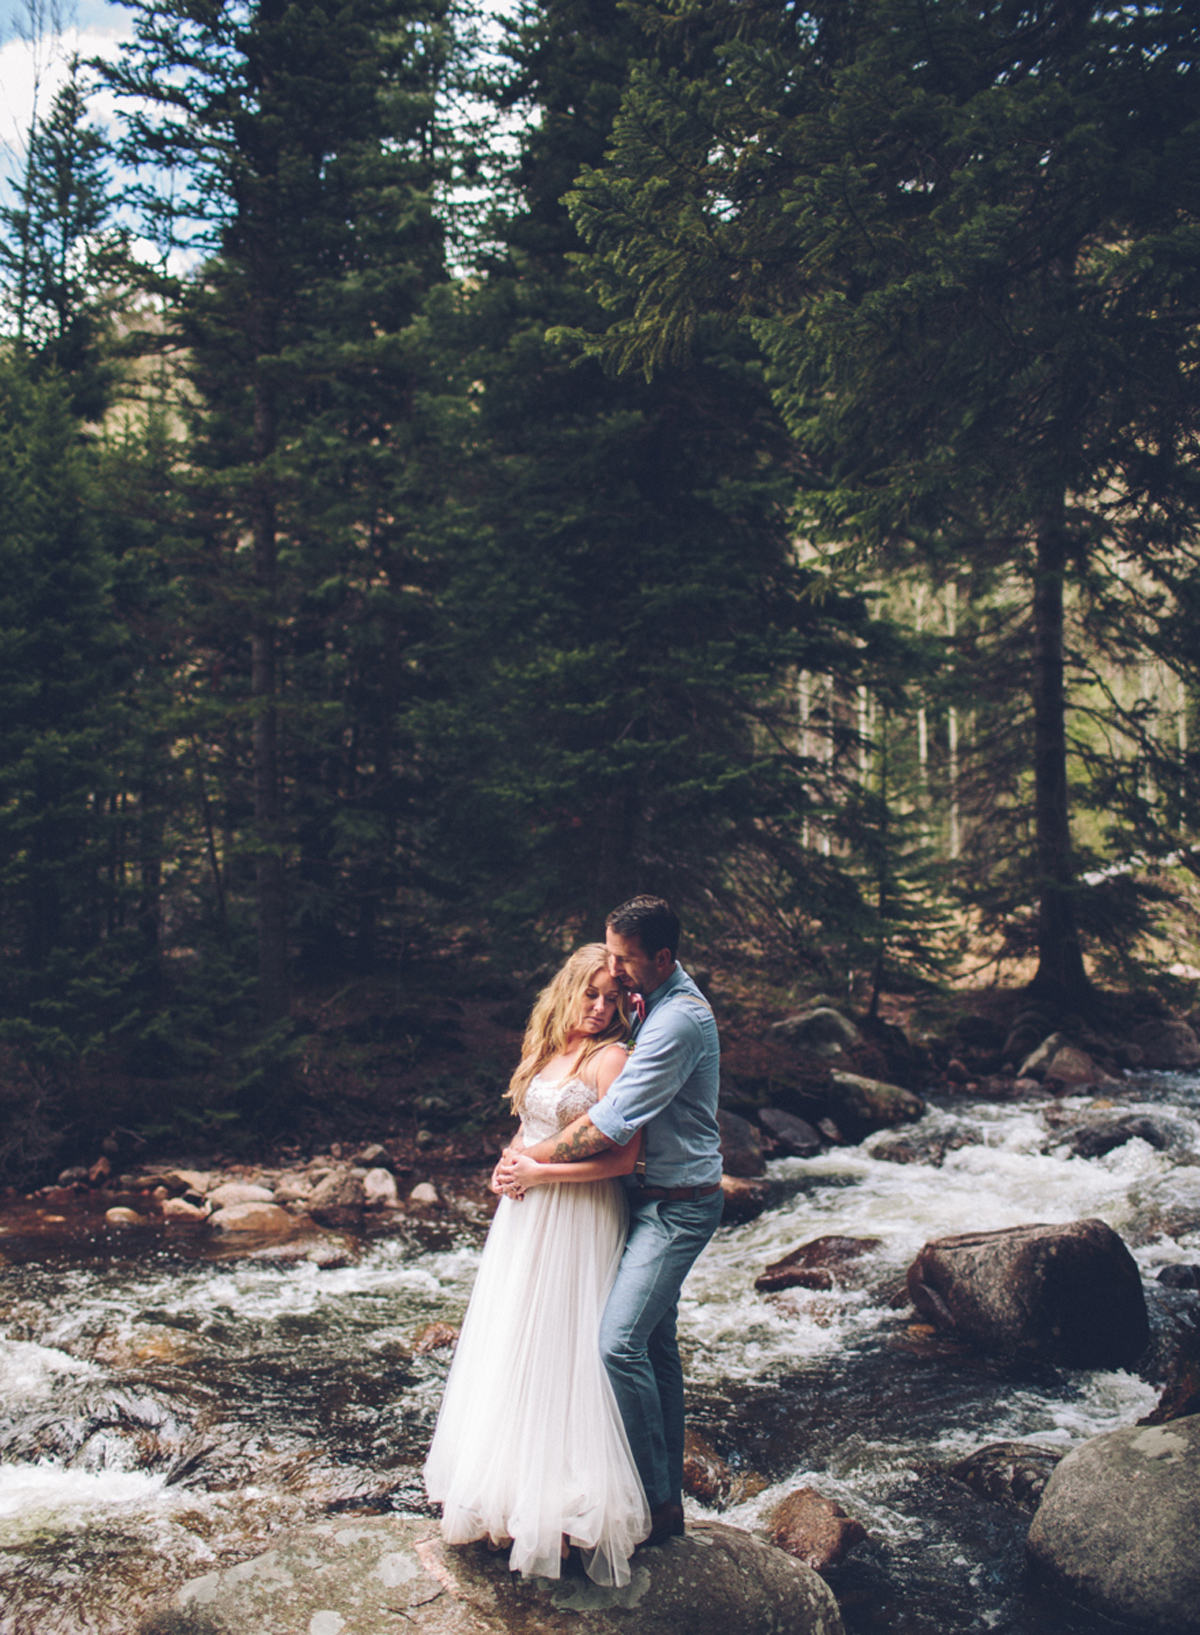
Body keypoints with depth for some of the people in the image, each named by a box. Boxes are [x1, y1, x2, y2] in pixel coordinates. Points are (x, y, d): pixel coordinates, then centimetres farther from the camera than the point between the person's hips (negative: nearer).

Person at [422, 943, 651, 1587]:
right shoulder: (546, 1050, 9)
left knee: (558, 1353, -3)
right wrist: (505, 1168, 3)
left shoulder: (611, 1058, -12)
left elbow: (623, 1157, -18)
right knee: (508, 1346, 13)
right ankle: (499, 1490, 26)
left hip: (578, 1220, -7)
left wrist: (540, 1173, -14)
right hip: (526, 1218, 8)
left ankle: (562, 1506, 9)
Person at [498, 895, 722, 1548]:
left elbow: (612, 1125, -24)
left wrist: (536, 1161, -12)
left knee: (620, 1342, -15)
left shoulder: (678, 1021, -22)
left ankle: (655, 1501, -3)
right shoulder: (653, 1000, 10)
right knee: (655, 1345, 13)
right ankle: (670, 1496, 22)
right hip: (651, 1198, 10)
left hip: (677, 1206, -10)